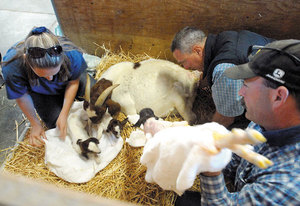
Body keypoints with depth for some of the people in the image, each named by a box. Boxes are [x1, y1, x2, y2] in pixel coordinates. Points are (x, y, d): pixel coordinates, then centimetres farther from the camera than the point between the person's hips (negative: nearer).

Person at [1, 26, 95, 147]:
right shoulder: (13, 67, -40)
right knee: (56, 125, -12)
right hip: (40, 92, 0)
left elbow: (74, 82, -19)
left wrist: (64, 115, -22)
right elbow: (22, 97, -19)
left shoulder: (71, 54, -40)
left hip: (67, 83, 1)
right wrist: (35, 124, -10)